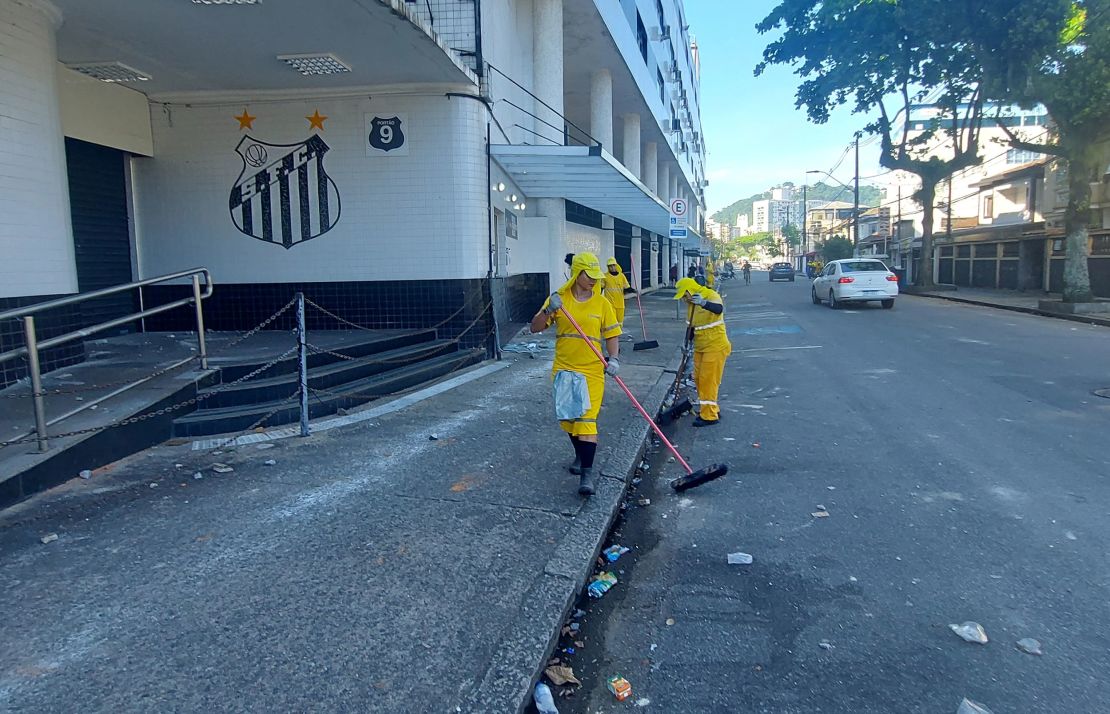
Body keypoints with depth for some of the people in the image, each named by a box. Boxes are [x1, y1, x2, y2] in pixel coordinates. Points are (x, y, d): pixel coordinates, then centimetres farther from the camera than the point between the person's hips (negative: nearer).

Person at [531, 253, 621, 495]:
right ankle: (580, 454, 39)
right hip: (563, 369, 2)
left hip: (591, 371, -2)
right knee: (568, 417, 15)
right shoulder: (558, 298, 0)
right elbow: (535, 328, -1)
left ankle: (587, 472, -10)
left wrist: (614, 359, -12)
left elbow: (612, 336, 5)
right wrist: (548, 311, -19)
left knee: (586, 419, -12)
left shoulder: (602, 303, 0)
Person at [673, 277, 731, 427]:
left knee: (708, 380, -8)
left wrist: (703, 303, -56)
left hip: (715, 346, -9)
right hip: (700, 347, 9)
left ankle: (710, 416, 0)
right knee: (699, 378, 12)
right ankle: (711, 409, 27)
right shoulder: (692, 304, 10)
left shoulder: (711, 295, -15)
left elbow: (719, 309, -38)